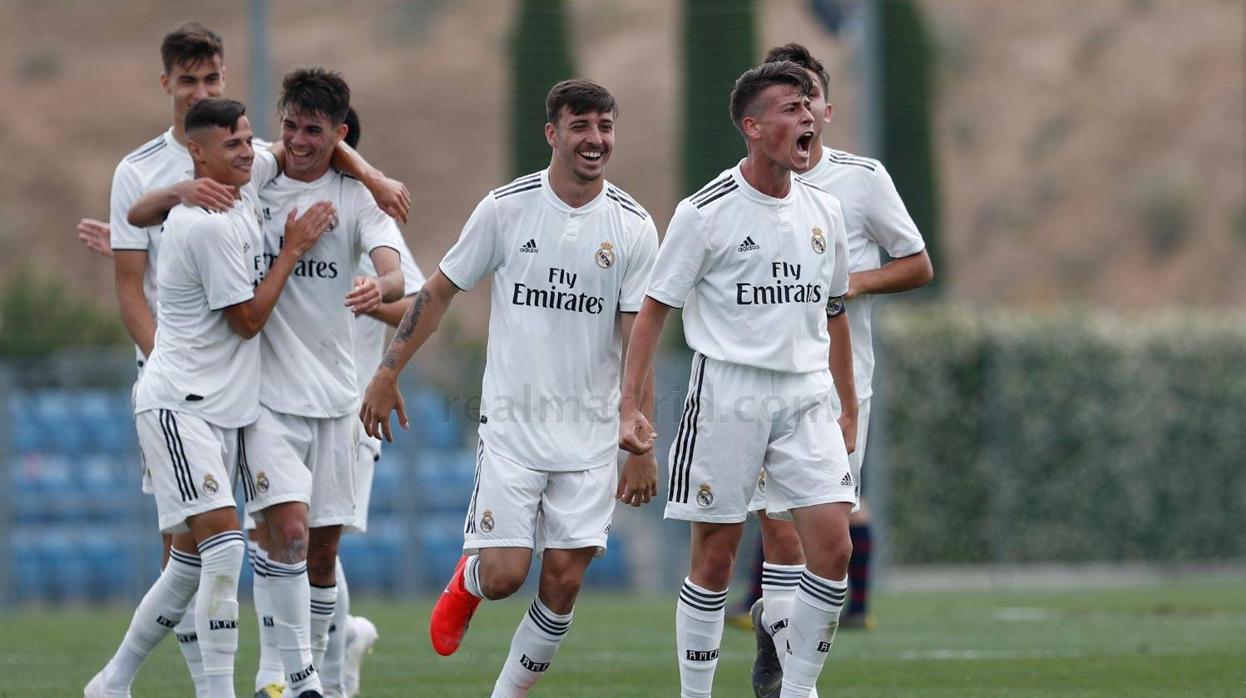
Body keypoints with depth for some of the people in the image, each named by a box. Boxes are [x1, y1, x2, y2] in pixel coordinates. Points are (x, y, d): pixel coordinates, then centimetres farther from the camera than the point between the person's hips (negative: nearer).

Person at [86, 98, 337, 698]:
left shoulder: (245, 181, 7)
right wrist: (294, 249, -7)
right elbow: (248, 319, -13)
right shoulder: (209, 225, -19)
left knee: (192, 563, 11)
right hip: (179, 405, -9)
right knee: (224, 545, -20)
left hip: (225, 408, 9)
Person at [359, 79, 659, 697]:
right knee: (504, 575, -8)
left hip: (590, 433, 1)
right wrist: (388, 371, 2)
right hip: (511, 422, -1)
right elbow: (440, 290, 6)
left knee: (564, 579, -2)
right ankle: (467, 580, 28)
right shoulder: (506, 208, -4)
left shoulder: (633, 227, -2)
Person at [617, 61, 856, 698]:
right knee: (714, 558, -1)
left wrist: (848, 411, 20)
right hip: (727, 393, -4)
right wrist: (629, 405, -9)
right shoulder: (706, 212, -6)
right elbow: (654, 309, -2)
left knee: (833, 547, -7)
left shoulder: (823, 210, 10)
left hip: (807, 395, 4)